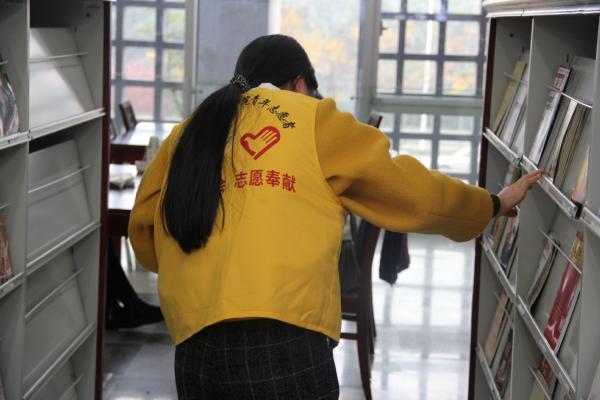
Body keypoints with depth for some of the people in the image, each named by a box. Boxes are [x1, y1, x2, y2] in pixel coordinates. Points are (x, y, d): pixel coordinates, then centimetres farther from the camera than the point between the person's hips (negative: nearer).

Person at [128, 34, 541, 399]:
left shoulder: (188, 134, 19)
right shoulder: (313, 121, 9)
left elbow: (143, 234, 23)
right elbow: (407, 186, 16)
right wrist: (492, 204, 30)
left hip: (197, 342, 4)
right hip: (284, 339, -4)